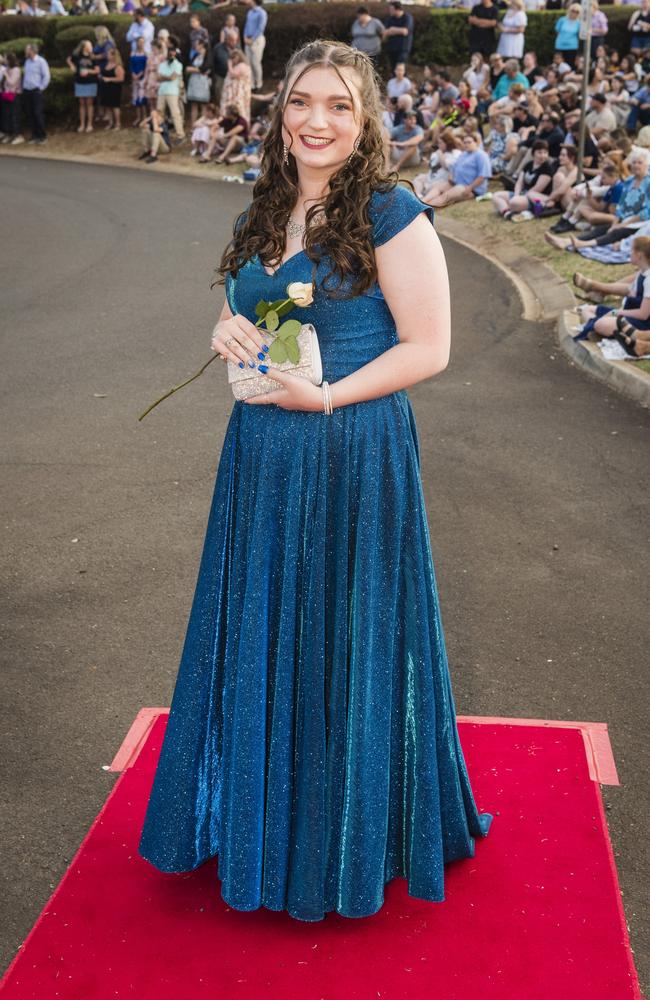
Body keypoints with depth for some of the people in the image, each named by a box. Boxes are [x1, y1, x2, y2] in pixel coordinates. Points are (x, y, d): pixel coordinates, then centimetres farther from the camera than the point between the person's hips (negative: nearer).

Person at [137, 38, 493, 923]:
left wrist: (326, 396, -21)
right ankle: (261, 811, 36)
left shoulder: (390, 213, -10)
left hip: (352, 458, -7)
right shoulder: (263, 219, 11)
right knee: (261, 630, 15)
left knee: (342, 636, 5)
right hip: (261, 454, 7)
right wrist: (231, 335, -2)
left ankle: (352, 836, 26)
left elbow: (428, 347, -12)